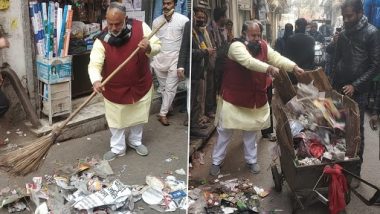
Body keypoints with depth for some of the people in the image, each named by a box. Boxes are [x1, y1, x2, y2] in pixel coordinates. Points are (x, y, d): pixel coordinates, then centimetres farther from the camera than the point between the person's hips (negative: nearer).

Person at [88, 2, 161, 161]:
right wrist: (96, 80, -46)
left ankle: (135, 141, 46)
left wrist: (149, 48, -31)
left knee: (138, 117, 21)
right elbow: (94, 64, -25)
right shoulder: (102, 40, -19)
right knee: (116, 120, 14)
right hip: (115, 89, -1)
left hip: (141, 84, 2)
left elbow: (157, 46, -7)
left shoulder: (140, 27, -15)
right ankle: (118, 148, 36)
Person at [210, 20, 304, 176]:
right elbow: (248, 61, -35)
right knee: (225, 131, 6)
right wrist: (268, 68, -47)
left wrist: (294, 67, -26)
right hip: (234, 97, -5)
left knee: (252, 130, 17)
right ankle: (216, 162, 20)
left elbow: (277, 58, -10)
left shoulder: (263, 46, 3)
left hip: (255, 98, 5)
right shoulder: (236, 46, -18)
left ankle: (251, 160, 33)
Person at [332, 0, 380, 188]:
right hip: (339, 88, 5)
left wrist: (355, 85, -16)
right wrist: (333, 85, 11)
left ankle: (355, 172, 12)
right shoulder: (343, 34, 9)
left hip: (357, 91, -5)